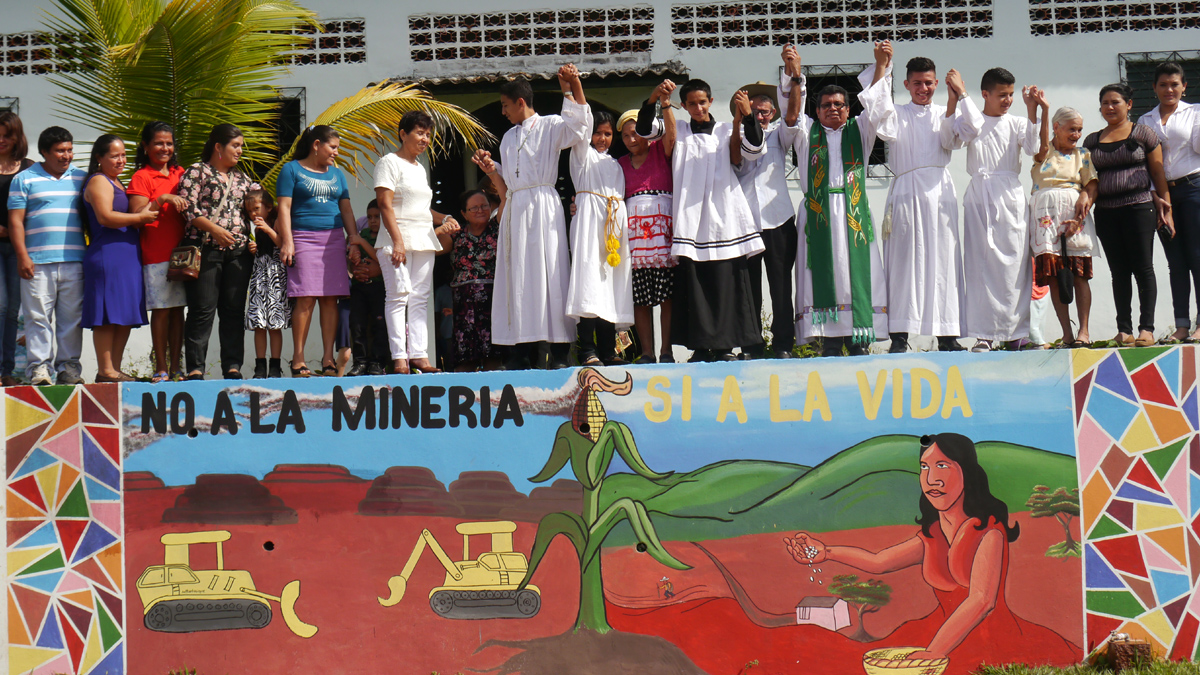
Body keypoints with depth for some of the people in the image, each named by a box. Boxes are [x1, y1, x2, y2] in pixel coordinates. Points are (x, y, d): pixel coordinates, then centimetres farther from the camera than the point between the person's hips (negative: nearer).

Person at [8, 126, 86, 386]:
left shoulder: (81, 178, 15)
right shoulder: (24, 179, 6)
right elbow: (15, 220, 2)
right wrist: (22, 256, -7)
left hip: (74, 260, 3)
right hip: (38, 262, -3)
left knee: (71, 316, 3)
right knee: (38, 316, -3)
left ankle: (69, 366, 9)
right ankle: (39, 367, 0)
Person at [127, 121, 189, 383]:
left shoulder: (180, 173, 16)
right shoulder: (141, 177, -1)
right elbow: (137, 215, -10)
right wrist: (163, 200, -21)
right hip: (156, 253, -5)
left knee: (178, 309, 6)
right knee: (161, 310, -5)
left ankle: (176, 368, 10)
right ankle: (161, 369, 1)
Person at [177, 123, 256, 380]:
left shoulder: (241, 178, 21)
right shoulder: (196, 172, 2)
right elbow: (188, 208, -7)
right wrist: (214, 229, -16)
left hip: (238, 251, 6)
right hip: (205, 249, -6)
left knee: (234, 310, 4)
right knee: (202, 309, -7)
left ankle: (233, 366, 8)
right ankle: (195, 367, -4)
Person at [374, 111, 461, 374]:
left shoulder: (419, 169, 22)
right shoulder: (390, 162, -2)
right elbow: (385, 205, -11)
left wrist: (444, 219, 11)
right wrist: (398, 241, -20)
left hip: (424, 240, 8)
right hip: (398, 238, -8)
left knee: (420, 298, 1)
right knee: (399, 295, -12)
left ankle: (419, 355, -1)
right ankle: (399, 358, -15)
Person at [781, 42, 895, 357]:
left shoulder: (859, 130, 17)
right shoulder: (807, 133, 15)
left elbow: (875, 106, 5)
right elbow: (792, 113, 0)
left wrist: (881, 64, -6)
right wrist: (794, 75, -15)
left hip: (853, 212, 1)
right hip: (818, 211, -1)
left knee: (857, 270, -5)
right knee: (824, 274, -7)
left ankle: (857, 340, -5)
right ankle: (830, 342, -9)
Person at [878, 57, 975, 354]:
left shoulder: (946, 114, 17)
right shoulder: (898, 114, 15)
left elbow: (953, 140, -1)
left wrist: (955, 99, -9)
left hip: (939, 191, 1)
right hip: (906, 192, -1)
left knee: (943, 260, -3)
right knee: (905, 260, -6)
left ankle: (947, 337, -1)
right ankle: (899, 337, -8)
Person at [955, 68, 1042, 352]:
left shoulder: (1015, 124, 11)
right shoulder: (968, 121, 9)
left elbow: (1033, 147, -5)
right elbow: (972, 129, -13)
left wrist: (1032, 111, -11)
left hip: (1011, 196, 1)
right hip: (980, 196, -1)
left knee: (1015, 263, -2)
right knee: (981, 264, -6)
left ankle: (1016, 331, 2)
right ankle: (984, 334, -5)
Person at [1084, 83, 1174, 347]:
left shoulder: (1143, 133, 4)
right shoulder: (1092, 140, 15)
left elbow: (1158, 173, 2)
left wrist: (1164, 206, -2)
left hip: (1139, 206, -4)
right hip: (1105, 211, 4)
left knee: (1143, 268, -6)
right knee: (1119, 271, 4)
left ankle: (1147, 328, -7)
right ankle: (1124, 329, 6)